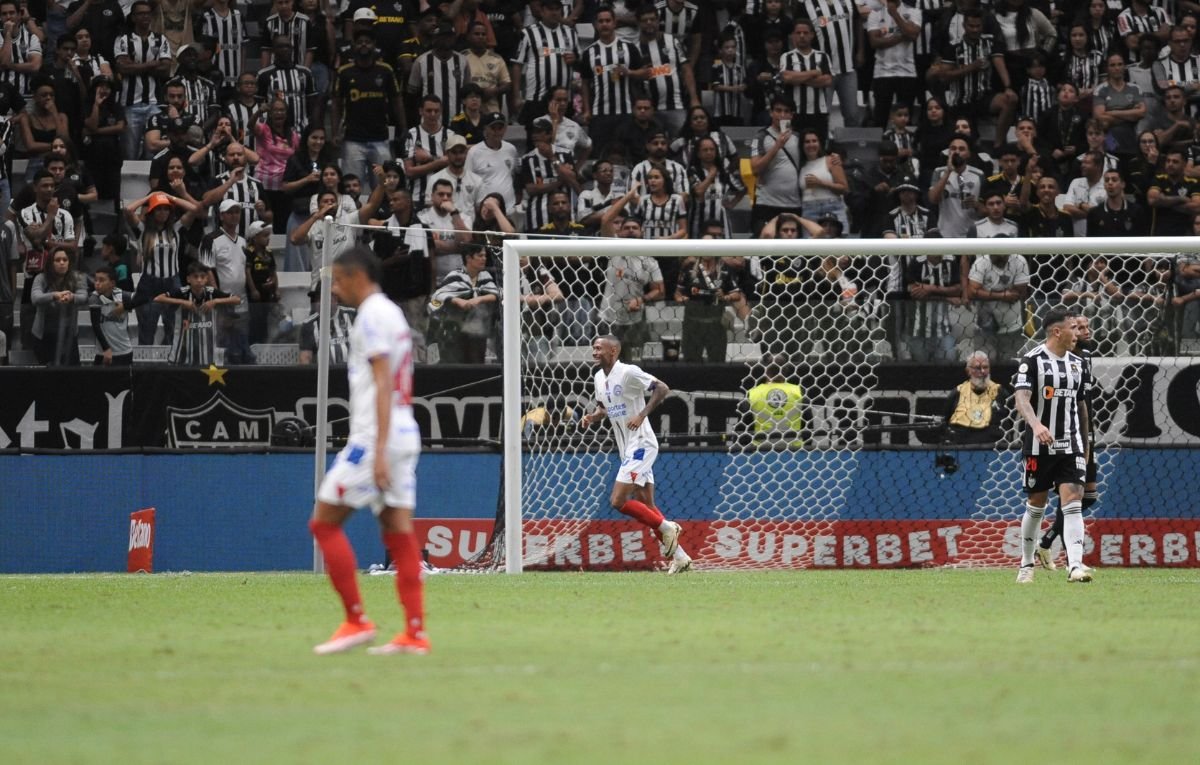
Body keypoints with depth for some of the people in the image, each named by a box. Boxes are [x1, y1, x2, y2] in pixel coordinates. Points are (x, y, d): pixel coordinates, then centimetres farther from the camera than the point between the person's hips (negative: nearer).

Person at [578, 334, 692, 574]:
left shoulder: (628, 373, -15)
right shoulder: (600, 377, 11)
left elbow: (662, 388, -17)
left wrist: (642, 414, -23)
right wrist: (592, 416, 5)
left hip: (641, 444, -9)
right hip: (628, 448, 9)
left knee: (618, 501, -16)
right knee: (645, 506, 8)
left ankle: (666, 527, -2)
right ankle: (679, 557, 13)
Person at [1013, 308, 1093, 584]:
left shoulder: (1077, 363, 11)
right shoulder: (1032, 360, -8)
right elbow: (1021, 398, -20)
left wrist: (1085, 445, 22)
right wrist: (1036, 424, -38)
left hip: (1071, 446, 4)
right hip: (1039, 446, -4)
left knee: (1073, 501, -11)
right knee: (1036, 505, 6)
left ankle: (1075, 566, -20)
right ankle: (1026, 564, 22)